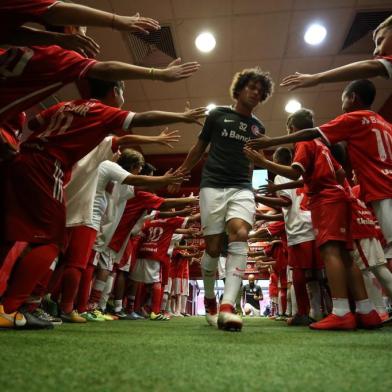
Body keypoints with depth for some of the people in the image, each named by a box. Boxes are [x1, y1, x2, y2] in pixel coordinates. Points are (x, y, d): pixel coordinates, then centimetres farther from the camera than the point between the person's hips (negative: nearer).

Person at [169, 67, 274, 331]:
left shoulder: (258, 128, 18)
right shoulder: (218, 115, 9)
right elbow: (199, 148, 15)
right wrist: (180, 174, 15)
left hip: (242, 188, 2)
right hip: (213, 186, -2)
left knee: (240, 234, -25)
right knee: (213, 247, -4)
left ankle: (227, 307, -30)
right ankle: (209, 299, 21)